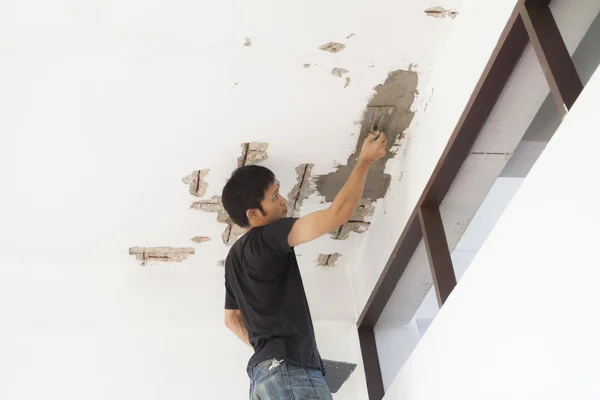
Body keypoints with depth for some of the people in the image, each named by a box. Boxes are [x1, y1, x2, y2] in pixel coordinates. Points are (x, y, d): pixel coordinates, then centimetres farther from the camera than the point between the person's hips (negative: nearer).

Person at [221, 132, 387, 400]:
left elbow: (231, 318, 29)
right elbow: (337, 214, -13)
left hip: (265, 371, 10)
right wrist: (365, 161, -3)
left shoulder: (235, 257, 21)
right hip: (288, 368, -10)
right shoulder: (266, 237, -7)